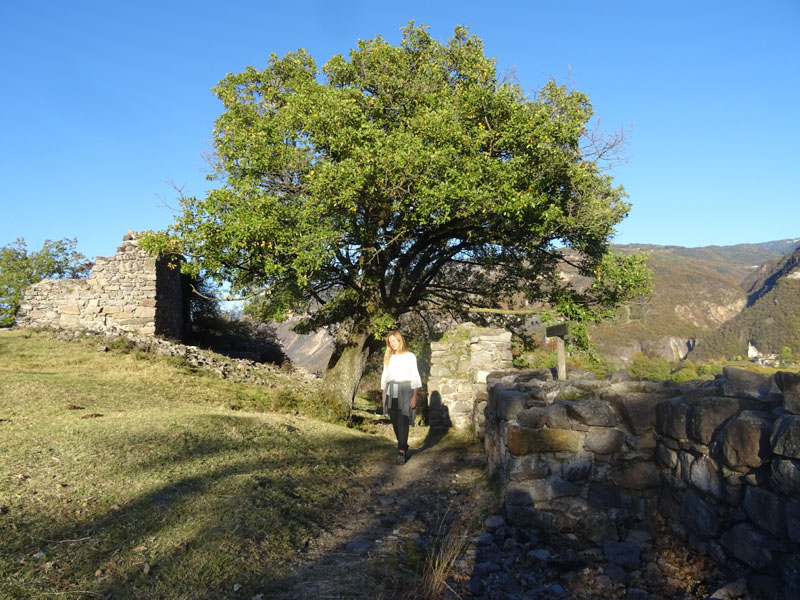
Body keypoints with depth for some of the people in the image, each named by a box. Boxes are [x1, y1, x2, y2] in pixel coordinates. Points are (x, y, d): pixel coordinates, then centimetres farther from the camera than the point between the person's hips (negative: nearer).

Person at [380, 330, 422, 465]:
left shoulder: (410, 356, 1)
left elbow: (415, 376, -2)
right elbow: (385, 375, 17)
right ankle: (403, 446, 21)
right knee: (395, 422, 5)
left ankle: (401, 452, -17)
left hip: (405, 392, -4)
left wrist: (414, 396, -9)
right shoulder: (388, 357, 14)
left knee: (403, 422, -13)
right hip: (391, 393, 4)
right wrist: (383, 394, 12)